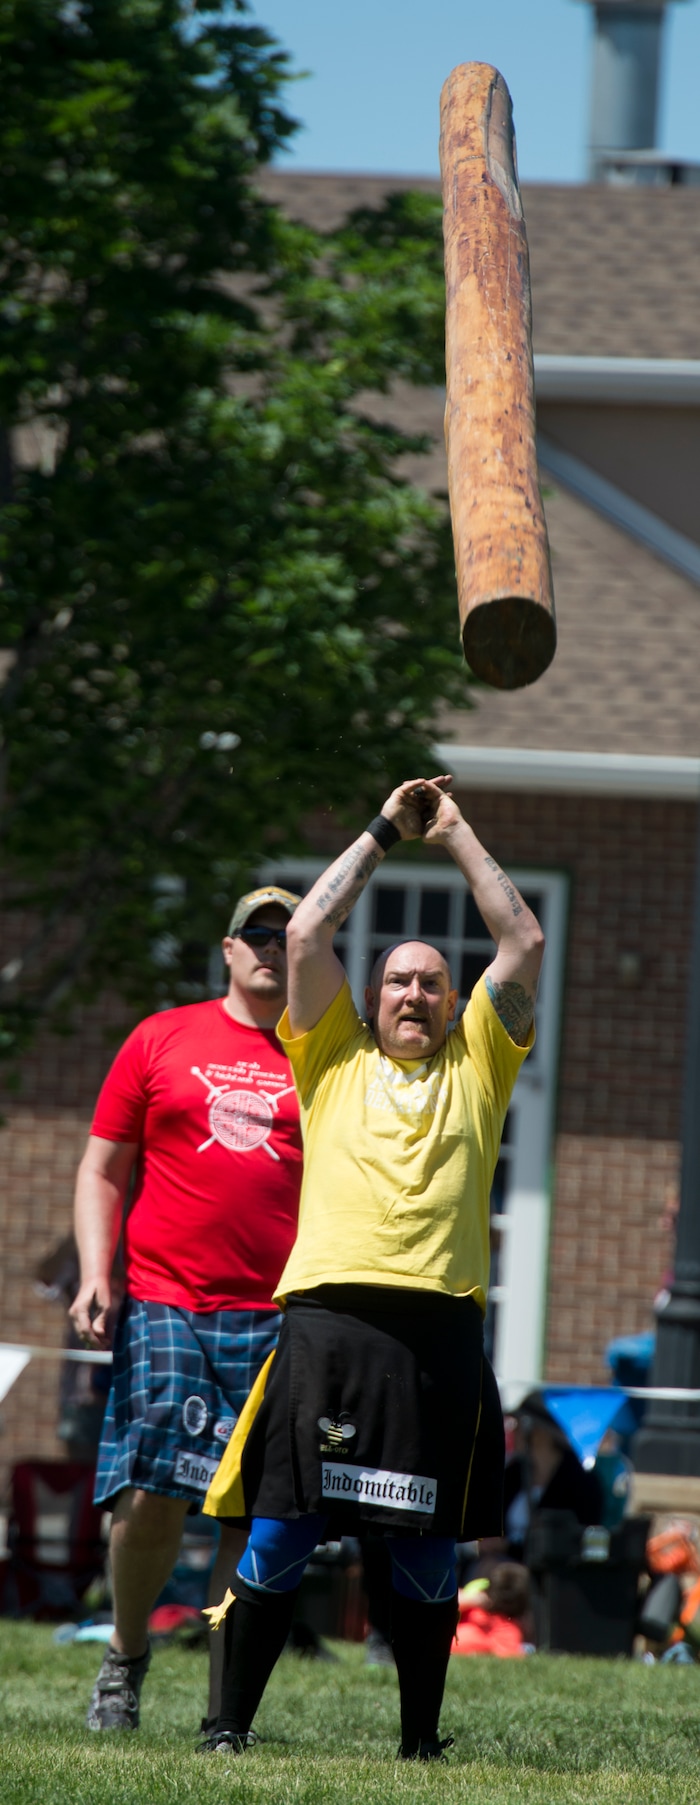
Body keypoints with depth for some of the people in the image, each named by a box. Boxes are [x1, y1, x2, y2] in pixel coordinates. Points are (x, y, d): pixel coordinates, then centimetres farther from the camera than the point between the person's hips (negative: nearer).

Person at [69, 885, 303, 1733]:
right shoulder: (160, 1040, 10)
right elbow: (103, 1170, 11)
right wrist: (95, 1275, -2)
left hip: (277, 1315, 1)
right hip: (163, 1303, -1)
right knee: (151, 1495, -10)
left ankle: (224, 1712, 2)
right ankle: (126, 1655, 14)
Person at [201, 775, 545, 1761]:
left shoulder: (475, 1068, 20)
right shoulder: (335, 1059, 18)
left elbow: (524, 944, 16)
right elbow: (307, 934, 12)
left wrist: (458, 834, 21)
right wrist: (386, 832, 18)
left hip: (440, 1325, 1)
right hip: (331, 1316, -1)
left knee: (427, 1548, 3)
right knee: (283, 1531, -5)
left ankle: (421, 1740, 10)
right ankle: (231, 1724, 1)